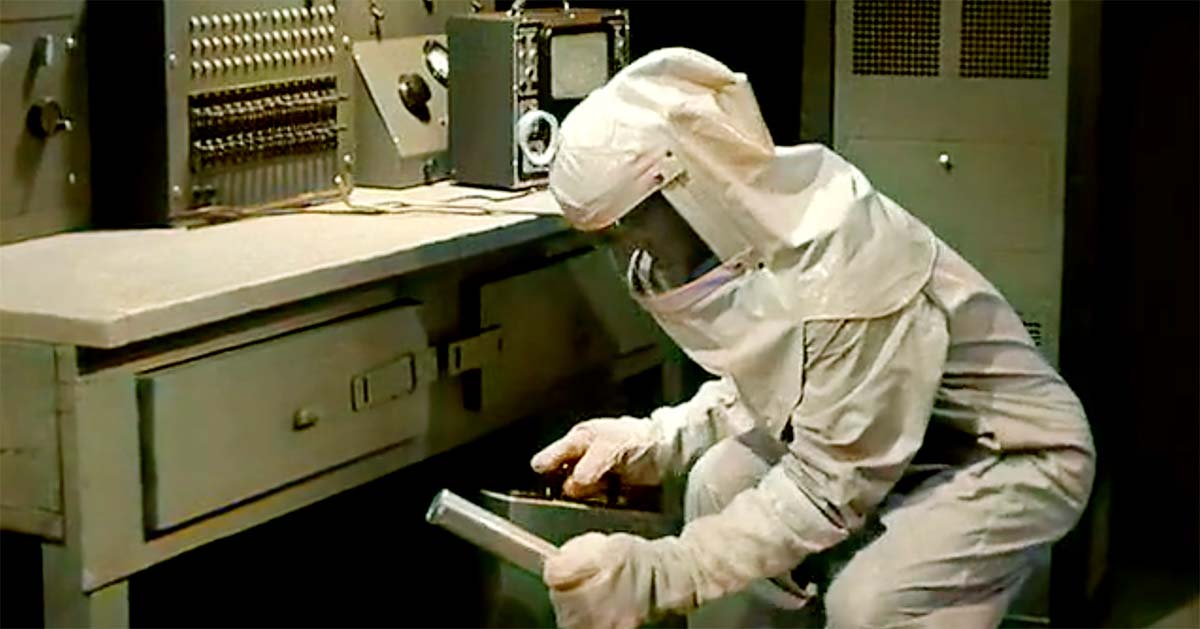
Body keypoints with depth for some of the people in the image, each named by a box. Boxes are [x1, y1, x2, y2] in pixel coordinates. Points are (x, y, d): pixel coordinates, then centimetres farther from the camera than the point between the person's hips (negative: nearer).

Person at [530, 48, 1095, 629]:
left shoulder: (845, 277, -35)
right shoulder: (755, 232, -9)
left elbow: (829, 487, -31)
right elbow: (751, 386, 6)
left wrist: (657, 573, -34)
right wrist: (647, 440, -10)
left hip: (1017, 456, -9)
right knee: (722, 482, -4)